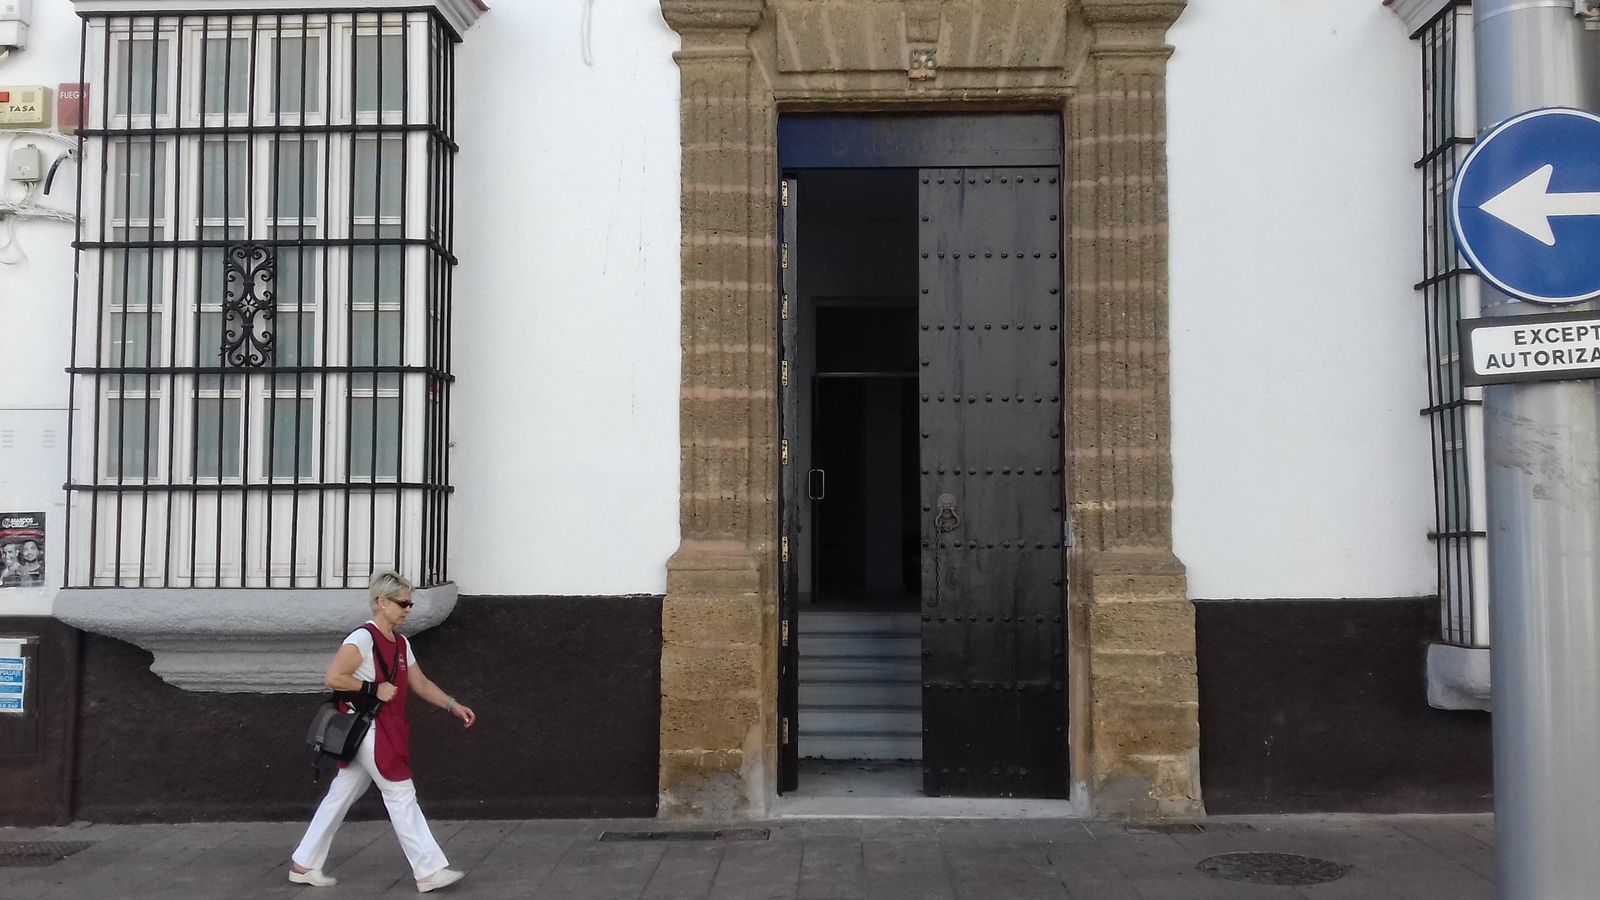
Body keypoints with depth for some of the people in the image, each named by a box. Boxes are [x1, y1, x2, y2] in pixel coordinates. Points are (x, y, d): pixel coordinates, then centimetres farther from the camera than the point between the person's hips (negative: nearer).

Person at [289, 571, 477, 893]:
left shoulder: (401, 644, 12)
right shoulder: (363, 638, -15)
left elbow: (421, 685, 15)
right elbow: (332, 678, -21)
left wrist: (453, 706, 6)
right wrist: (374, 689, -19)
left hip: (385, 731, 9)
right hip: (367, 729, -9)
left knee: (341, 796, 14)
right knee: (401, 794, -6)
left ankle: (303, 865, 23)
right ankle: (429, 871, -1)